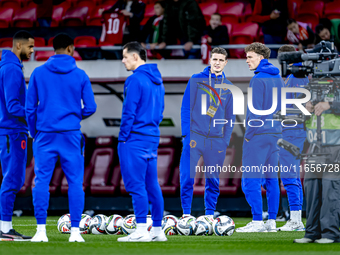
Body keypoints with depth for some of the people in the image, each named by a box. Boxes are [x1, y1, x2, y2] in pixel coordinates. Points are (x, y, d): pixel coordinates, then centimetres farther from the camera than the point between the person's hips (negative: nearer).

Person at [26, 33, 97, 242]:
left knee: (42, 181, 3)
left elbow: (30, 107, 3)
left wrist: (34, 133, 15)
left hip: (45, 133, 1)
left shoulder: (39, 73, 2)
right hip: (71, 135, -1)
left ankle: (41, 231, -2)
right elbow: (90, 107, 1)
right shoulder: (80, 75, 0)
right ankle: (75, 231, 0)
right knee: (75, 182, 4)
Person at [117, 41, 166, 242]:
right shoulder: (157, 81, 15)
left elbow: (129, 112, -15)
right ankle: (157, 231, 12)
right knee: (152, 185, 10)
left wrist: (123, 137, -9)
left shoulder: (135, 80, -12)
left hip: (134, 140, -9)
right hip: (152, 139, 9)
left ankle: (141, 231, -10)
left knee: (136, 185, -8)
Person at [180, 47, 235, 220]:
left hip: (217, 141, 2)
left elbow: (230, 117, 14)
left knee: (213, 181, 4)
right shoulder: (196, 80, 3)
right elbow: (186, 108, 1)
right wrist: (186, 134, -7)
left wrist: (226, 140, 4)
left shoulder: (228, 87, 11)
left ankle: (210, 214, 13)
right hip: (195, 137, -2)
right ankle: (186, 213, 2)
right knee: (187, 177, -6)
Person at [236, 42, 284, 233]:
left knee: (251, 181, -7)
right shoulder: (278, 78, 14)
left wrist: (249, 135, -10)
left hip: (258, 134, -9)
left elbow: (255, 110, -16)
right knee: (271, 179, 10)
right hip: (275, 134, 9)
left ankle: (257, 222, -11)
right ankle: (272, 221, 10)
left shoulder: (258, 79, -12)